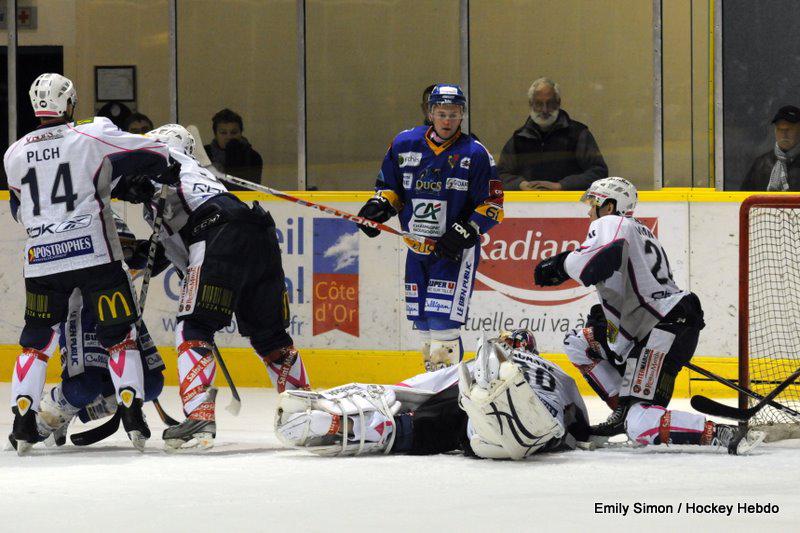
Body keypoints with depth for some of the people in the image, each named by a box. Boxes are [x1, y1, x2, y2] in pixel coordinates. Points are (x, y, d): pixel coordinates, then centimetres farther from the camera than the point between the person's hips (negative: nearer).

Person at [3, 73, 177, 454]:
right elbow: (154, 156, -5)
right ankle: (132, 415, -3)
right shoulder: (93, 134, -3)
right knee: (118, 335, 6)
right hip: (95, 252, -3)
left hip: (41, 260, 3)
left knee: (36, 340, 13)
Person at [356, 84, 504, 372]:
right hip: (417, 247, 5)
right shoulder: (405, 144, 4)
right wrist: (379, 205, -4)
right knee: (422, 320, 8)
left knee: (443, 319, -16)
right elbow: (389, 184, 17)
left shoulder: (475, 154, -6)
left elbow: (492, 204, -5)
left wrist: (466, 232, -17)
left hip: (456, 250, -5)